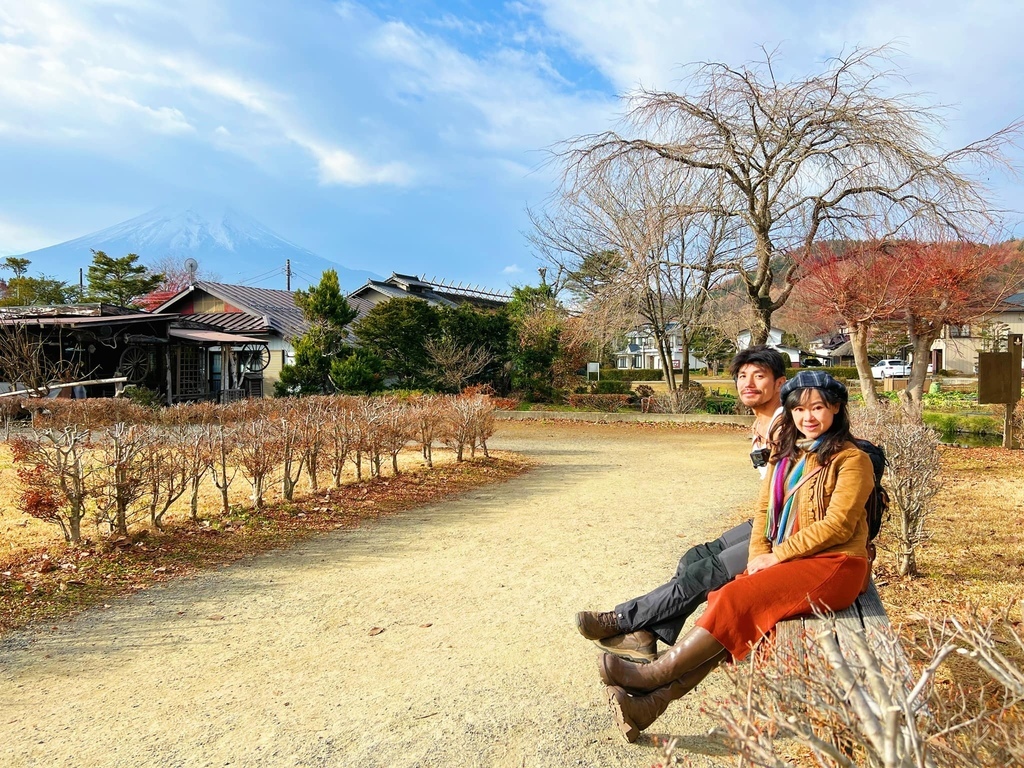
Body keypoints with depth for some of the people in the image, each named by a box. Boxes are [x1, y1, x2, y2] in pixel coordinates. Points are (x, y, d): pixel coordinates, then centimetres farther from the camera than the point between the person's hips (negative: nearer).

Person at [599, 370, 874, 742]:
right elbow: (764, 510, 12)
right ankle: (651, 702, -27)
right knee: (725, 609, -20)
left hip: (833, 565, -6)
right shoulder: (785, 453, 15)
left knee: (736, 600, -26)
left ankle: (653, 675, -20)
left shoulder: (851, 459, -6)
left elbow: (838, 524, -14)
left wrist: (777, 555, -15)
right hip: (783, 560, 6)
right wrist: (759, 554, -6)